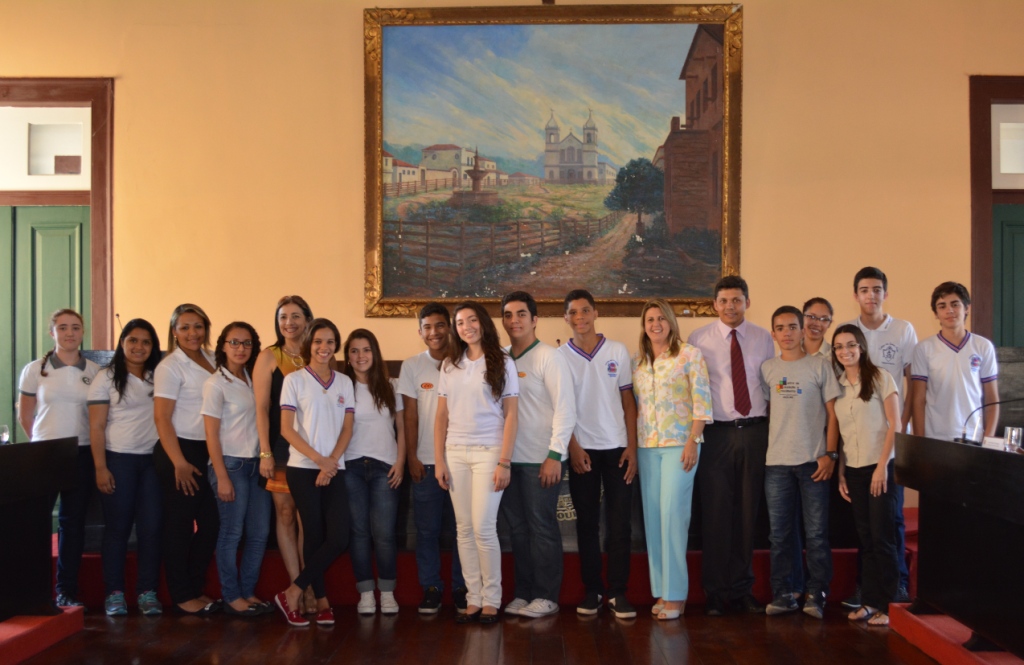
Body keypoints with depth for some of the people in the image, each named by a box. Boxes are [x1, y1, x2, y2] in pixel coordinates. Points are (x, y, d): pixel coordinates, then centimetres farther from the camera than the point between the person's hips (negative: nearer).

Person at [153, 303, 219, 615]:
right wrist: (179, 463, -17)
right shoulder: (170, 367, -9)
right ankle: (182, 596, 11)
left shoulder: (211, 360, 9)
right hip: (179, 451, -7)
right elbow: (162, 418, -13)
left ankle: (196, 588, 22)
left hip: (207, 451, 7)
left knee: (210, 522, 8)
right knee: (180, 525, 1)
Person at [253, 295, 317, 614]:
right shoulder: (269, 357, 3)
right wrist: (265, 452, -8)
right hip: (281, 448, -1)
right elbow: (261, 408, -1)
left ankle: (308, 589, 6)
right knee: (285, 515, 2)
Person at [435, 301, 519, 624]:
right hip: (456, 453, 4)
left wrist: (504, 462, -10)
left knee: (483, 528, -8)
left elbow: (511, 415, -3)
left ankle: (491, 600, 5)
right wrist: (439, 460, 3)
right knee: (464, 529, 4)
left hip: (488, 452, -4)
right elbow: (442, 416, 11)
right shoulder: (450, 366, 11)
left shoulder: (502, 363, 1)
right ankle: (473, 599, 10)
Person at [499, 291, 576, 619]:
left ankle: (546, 597, 11)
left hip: (540, 459, -5)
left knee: (542, 527, 1)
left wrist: (555, 455, -15)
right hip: (509, 457, 5)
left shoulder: (548, 357, -6)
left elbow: (565, 408, -10)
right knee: (517, 527, 10)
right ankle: (523, 593, 21)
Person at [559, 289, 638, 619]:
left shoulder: (618, 351, 4)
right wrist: (573, 448, -5)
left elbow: (628, 402, 5)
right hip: (581, 449, 0)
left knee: (619, 522, -1)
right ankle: (592, 590, 13)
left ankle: (618, 591, 7)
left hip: (616, 447, 0)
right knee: (586, 523, 5)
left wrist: (632, 446, -2)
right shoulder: (560, 356, 2)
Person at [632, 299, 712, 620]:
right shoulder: (637, 362, 13)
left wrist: (693, 441, -13)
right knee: (652, 517, 4)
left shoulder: (689, 355, -2)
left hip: (679, 444, -5)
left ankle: (675, 593, -2)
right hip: (646, 446, 5)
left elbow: (702, 401, -6)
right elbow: (634, 405, 14)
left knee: (672, 514, -9)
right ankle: (661, 590, 11)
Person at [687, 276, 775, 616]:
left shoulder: (763, 338, 9)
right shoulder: (698, 339, 2)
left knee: (748, 511, 7)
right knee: (716, 511, -2)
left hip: (755, 432, 2)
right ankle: (716, 591, 9)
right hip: (716, 432, -2)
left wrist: (773, 431, 5)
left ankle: (742, 589, 17)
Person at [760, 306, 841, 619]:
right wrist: (763, 450, 5)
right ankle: (783, 594, 13)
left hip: (813, 461, -3)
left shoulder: (819, 365, 2)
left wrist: (830, 454, -7)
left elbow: (833, 413, 1)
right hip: (777, 462, 3)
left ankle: (816, 595, 8)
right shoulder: (767, 368, 10)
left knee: (816, 533, 0)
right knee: (779, 533, 6)